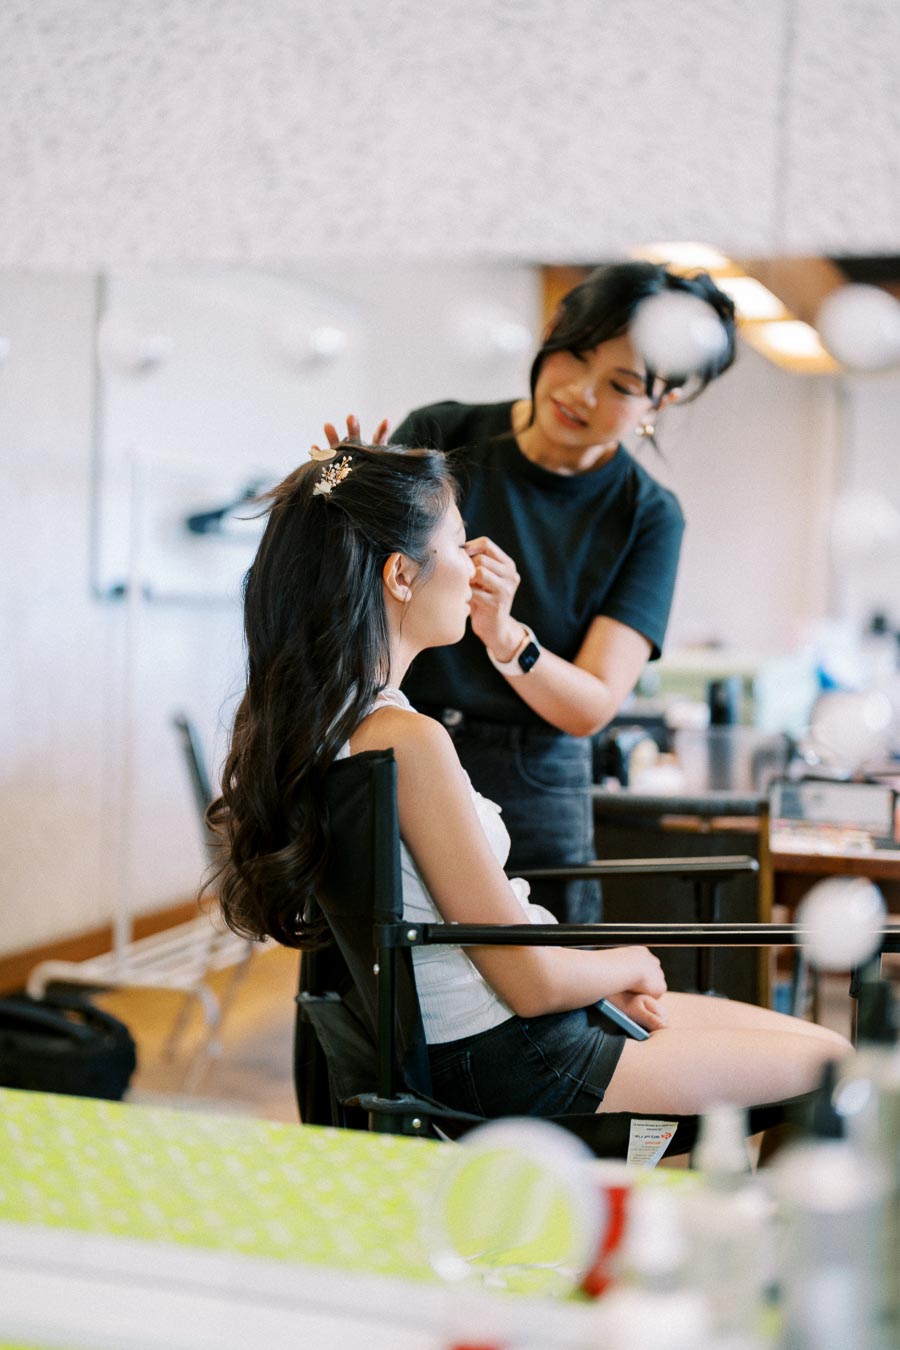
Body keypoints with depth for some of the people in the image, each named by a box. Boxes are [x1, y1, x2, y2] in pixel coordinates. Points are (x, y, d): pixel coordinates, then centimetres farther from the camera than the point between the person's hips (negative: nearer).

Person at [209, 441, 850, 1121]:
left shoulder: (291, 718, 2)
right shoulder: (409, 741, -26)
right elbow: (531, 981, -21)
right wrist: (631, 965, 0)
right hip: (513, 1073, -9)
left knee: (806, 1033, 17)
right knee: (837, 1062, 3)